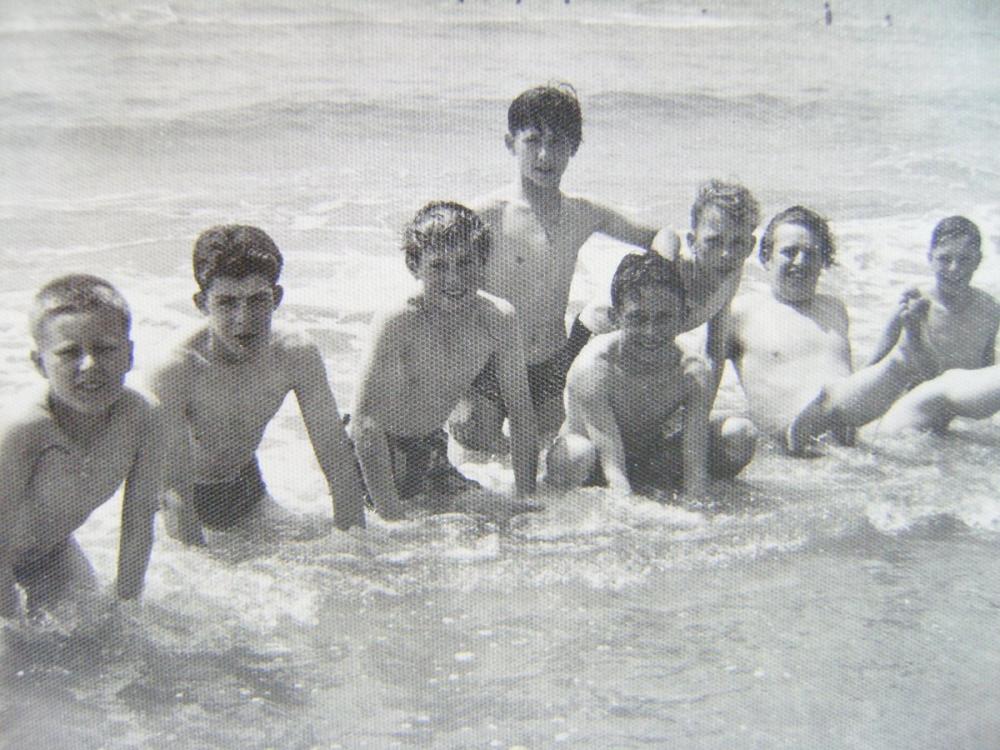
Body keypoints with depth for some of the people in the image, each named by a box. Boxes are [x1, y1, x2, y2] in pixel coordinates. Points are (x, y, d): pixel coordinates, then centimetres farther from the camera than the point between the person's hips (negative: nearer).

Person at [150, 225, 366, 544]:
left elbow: (337, 459, -15)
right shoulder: (175, 371, -33)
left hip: (244, 484, 4)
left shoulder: (296, 356, -20)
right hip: (190, 494, -4)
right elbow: (176, 488, -34)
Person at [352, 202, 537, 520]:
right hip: (378, 451, -5)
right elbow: (365, 421, -32)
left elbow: (520, 409, -6)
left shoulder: (499, 318, -15)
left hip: (431, 447, 5)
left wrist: (526, 496, -9)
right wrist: (389, 509, -35)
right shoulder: (397, 322, -30)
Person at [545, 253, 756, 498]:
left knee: (740, 435, -16)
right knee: (575, 456, -39)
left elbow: (695, 461, -26)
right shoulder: (593, 367, -31)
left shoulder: (693, 373, -22)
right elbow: (612, 462, -37)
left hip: (656, 452, 3)